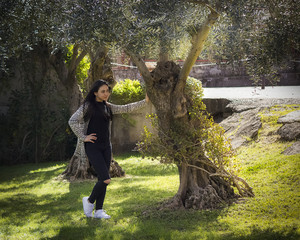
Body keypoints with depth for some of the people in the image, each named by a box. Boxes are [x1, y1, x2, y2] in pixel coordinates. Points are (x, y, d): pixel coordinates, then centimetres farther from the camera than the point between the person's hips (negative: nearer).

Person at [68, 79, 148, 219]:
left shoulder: (107, 107, 12)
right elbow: (72, 121, -12)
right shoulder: (88, 106, -7)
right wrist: (83, 137, -13)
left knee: (103, 179, 5)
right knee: (106, 179, -14)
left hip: (105, 147, 6)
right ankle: (89, 201, 9)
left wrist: (144, 102, 6)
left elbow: (126, 109, 12)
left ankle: (98, 210, 13)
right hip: (92, 147, -6)